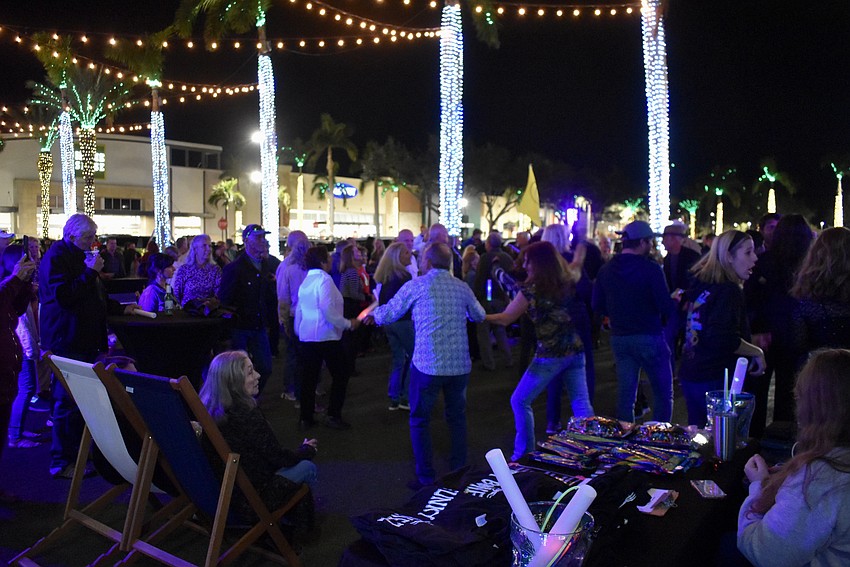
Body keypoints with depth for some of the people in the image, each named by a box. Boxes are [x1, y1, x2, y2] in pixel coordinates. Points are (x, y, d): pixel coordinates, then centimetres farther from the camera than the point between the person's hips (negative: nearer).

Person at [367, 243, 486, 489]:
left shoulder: (416, 286, -5)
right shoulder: (462, 287, 6)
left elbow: (389, 313, 4)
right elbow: (479, 316, 21)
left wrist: (373, 315, 26)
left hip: (427, 365, -4)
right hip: (460, 364, 4)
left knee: (419, 421, 11)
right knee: (457, 417, 20)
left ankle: (426, 478, 13)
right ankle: (460, 471, 28)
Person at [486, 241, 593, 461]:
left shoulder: (531, 290, -11)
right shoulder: (569, 283, 4)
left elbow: (505, 318, -5)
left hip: (549, 356, -6)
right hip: (576, 352, 6)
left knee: (520, 401, 8)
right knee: (581, 403, 11)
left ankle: (526, 453, 12)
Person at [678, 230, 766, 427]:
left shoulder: (701, 285, 9)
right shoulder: (729, 291, -16)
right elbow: (724, 340, -26)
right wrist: (757, 352, -12)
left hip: (690, 375, 9)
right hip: (718, 380, -9)